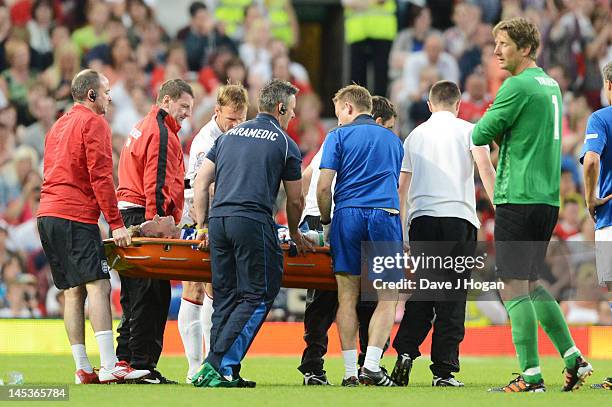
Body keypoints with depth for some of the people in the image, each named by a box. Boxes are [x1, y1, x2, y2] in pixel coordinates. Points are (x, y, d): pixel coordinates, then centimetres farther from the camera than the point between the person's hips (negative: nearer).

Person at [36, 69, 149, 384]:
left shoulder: (59, 125, 24)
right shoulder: (94, 123, -3)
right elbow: (100, 176, -11)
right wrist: (116, 223, -12)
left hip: (47, 216, 9)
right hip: (76, 216, -9)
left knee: (73, 291, 7)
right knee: (98, 286, -14)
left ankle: (83, 369, 3)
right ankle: (109, 367, -23)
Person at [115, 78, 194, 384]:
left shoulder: (142, 129, 24)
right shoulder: (162, 133, -9)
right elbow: (158, 183, -18)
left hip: (129, 213, 10)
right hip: (148, 218, -10)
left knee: (135, 296, 12)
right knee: (151, 298, -9)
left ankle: (125, 360, 14)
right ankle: (143, 364, -11)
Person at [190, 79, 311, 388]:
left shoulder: (230, 135, 21)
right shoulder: (285, 144, 8)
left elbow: (201, 181, 16)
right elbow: (295, 201, 13)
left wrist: (202, 226, 18)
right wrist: (295, 236, 30)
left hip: (218, 221, 6)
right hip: (254, 222, -6)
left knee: (225, 297, 11)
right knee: (258, 296, -3)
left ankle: (226, 373, 7)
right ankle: (215, 366, -14)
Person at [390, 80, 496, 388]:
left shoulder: (415, 135, 18)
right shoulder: (467, 131, 7)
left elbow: (402, 186, 19)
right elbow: (485, 169, -7)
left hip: (421, 217, 3)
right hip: (458, 216, -3)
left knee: (420, 293, 10)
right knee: (452, 296, -2)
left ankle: (405, 352, -8)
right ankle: (444, 370, -5)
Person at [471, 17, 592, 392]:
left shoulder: (518, 86, -12)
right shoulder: (551, 85, 16)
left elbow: (481, 135, -11)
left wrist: (492, 129, 9)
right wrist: (505, 135, 6)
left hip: (519, 197, -9)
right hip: (548, 198, 9)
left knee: (514, 286, -6)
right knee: (530, 283, 18)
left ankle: (531, 375, -8)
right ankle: (573, 358, 14)